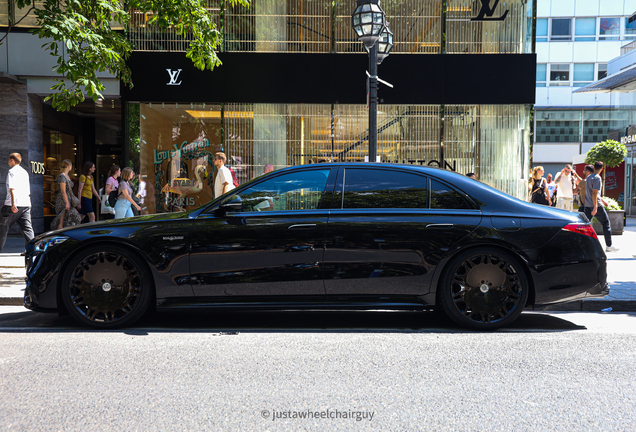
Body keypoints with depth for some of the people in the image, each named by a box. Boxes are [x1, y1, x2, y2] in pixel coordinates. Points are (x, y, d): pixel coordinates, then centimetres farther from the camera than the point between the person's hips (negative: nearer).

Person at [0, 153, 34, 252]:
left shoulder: (12, 171, -4)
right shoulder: (25, 172, 19)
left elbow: (12, 188, -15)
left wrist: (13, 204, -21)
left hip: (14, 205, -6)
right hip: (26, 204, 6)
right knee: (27, 228, 1)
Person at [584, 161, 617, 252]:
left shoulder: (588, 177, 15)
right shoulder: (597, 178, -12)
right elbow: (594, 193, -19)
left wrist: (602, 200, 33)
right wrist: (595, 207, -21)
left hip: (587, 205, 7)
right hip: (596, 205, -7)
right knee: (606, 224, 5)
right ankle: (609, 246, 8)